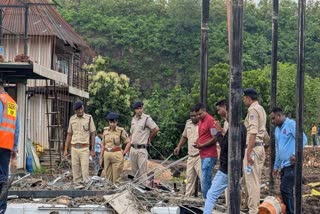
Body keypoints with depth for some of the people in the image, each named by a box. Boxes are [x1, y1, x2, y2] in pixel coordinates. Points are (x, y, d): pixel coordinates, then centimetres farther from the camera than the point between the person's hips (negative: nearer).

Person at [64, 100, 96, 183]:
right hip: (74, 148, 3)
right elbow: (69, 135, 14)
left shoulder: (89, 118, -1)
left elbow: (93, 134, 1)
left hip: (84, 148, -3)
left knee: (85, 169, -8)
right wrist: (66, 149, 8)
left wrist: (92, 149, -4)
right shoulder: (72, 119, 9)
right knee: (75, 170, 4)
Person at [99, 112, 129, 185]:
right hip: (106, 154, 4)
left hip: (117, 155, -4)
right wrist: (101, 157, 12)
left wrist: (124, 152, -4)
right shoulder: (105, 130, 8)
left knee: (116, 177, -2)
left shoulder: (121, 131, -4)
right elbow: (103, 144, 14)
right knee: (108, 176, 9)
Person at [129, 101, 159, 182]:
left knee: (142, 171, -9)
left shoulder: (147, 118, -8)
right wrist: (130, 141, 14)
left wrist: (149, 139, -2)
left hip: (142, 148, -7)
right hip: (133, 148, 7)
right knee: (134, 170, 11)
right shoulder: (133, 119, 15)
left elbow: (156, 129, -12)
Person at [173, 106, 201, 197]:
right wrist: (179, 146, 17)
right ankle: (188, 196, 19)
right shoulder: (188, 123, 13)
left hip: (200, 156, -7)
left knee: (203, 177, -12)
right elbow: (184, 136, 27)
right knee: (190, 177, 12)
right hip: (191, 156, 8)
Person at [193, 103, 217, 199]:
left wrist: (201, 146, -14)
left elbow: (215, 138, -14)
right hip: (203, 155, 9)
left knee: (205, 180, -11)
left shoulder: (210, 120, -11)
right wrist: (197, 143, 5)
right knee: (207, 180, 11)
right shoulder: (200, 121, 16)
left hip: (209, 156, -9)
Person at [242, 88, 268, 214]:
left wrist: (249, 152, -22)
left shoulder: (253, 109, -11)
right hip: (260, 147, 10)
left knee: (252, 180, -7)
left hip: (253, 148, -10)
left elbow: (253, 132, -20)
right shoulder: (261, 109, 18)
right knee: (254, 179, 16)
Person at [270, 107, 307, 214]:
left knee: (285, 189, -11)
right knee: (287, 190, 9)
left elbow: (303, 139, -17)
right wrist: (276, 166, 26)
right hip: (283, 165, 9)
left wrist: (295, 154, -27)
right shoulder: (277, 129, 19)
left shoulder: (291, 124, -8)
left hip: (291, 164, -8)